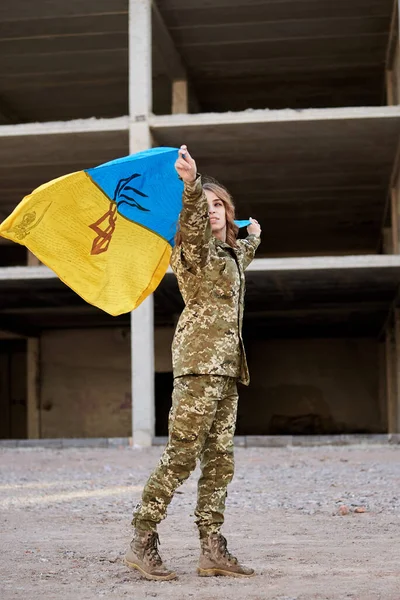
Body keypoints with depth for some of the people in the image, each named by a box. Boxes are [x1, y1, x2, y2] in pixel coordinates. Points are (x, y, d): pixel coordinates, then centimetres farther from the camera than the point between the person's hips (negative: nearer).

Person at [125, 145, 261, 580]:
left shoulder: (231, 252, 22)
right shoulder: (195, 247, -2)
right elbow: (193, 222, -25)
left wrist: (253, 237, 63)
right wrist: (191, 184, -43)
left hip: (227, 364, 8)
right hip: (201, 357, -8)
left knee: (220, 457, 4)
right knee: (182, 451, -12)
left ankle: (212, 550, 6)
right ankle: (142, 543, -9)